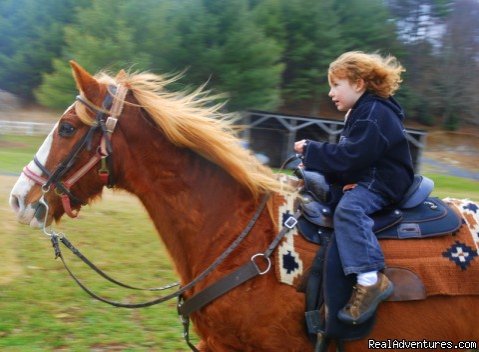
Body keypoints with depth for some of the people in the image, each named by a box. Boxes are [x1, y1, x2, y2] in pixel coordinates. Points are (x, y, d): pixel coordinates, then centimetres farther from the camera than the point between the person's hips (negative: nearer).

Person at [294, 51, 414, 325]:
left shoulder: (374, 113, -15)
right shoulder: (360, 113, 19)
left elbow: (350, 157, -24)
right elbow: (349, 156, 18)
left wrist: (311, 151, -15)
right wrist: (315, 163, 3)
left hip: (385, 184, -11)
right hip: (364, 179, 12)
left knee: (348, 208, -36)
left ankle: (371, 279, -39)